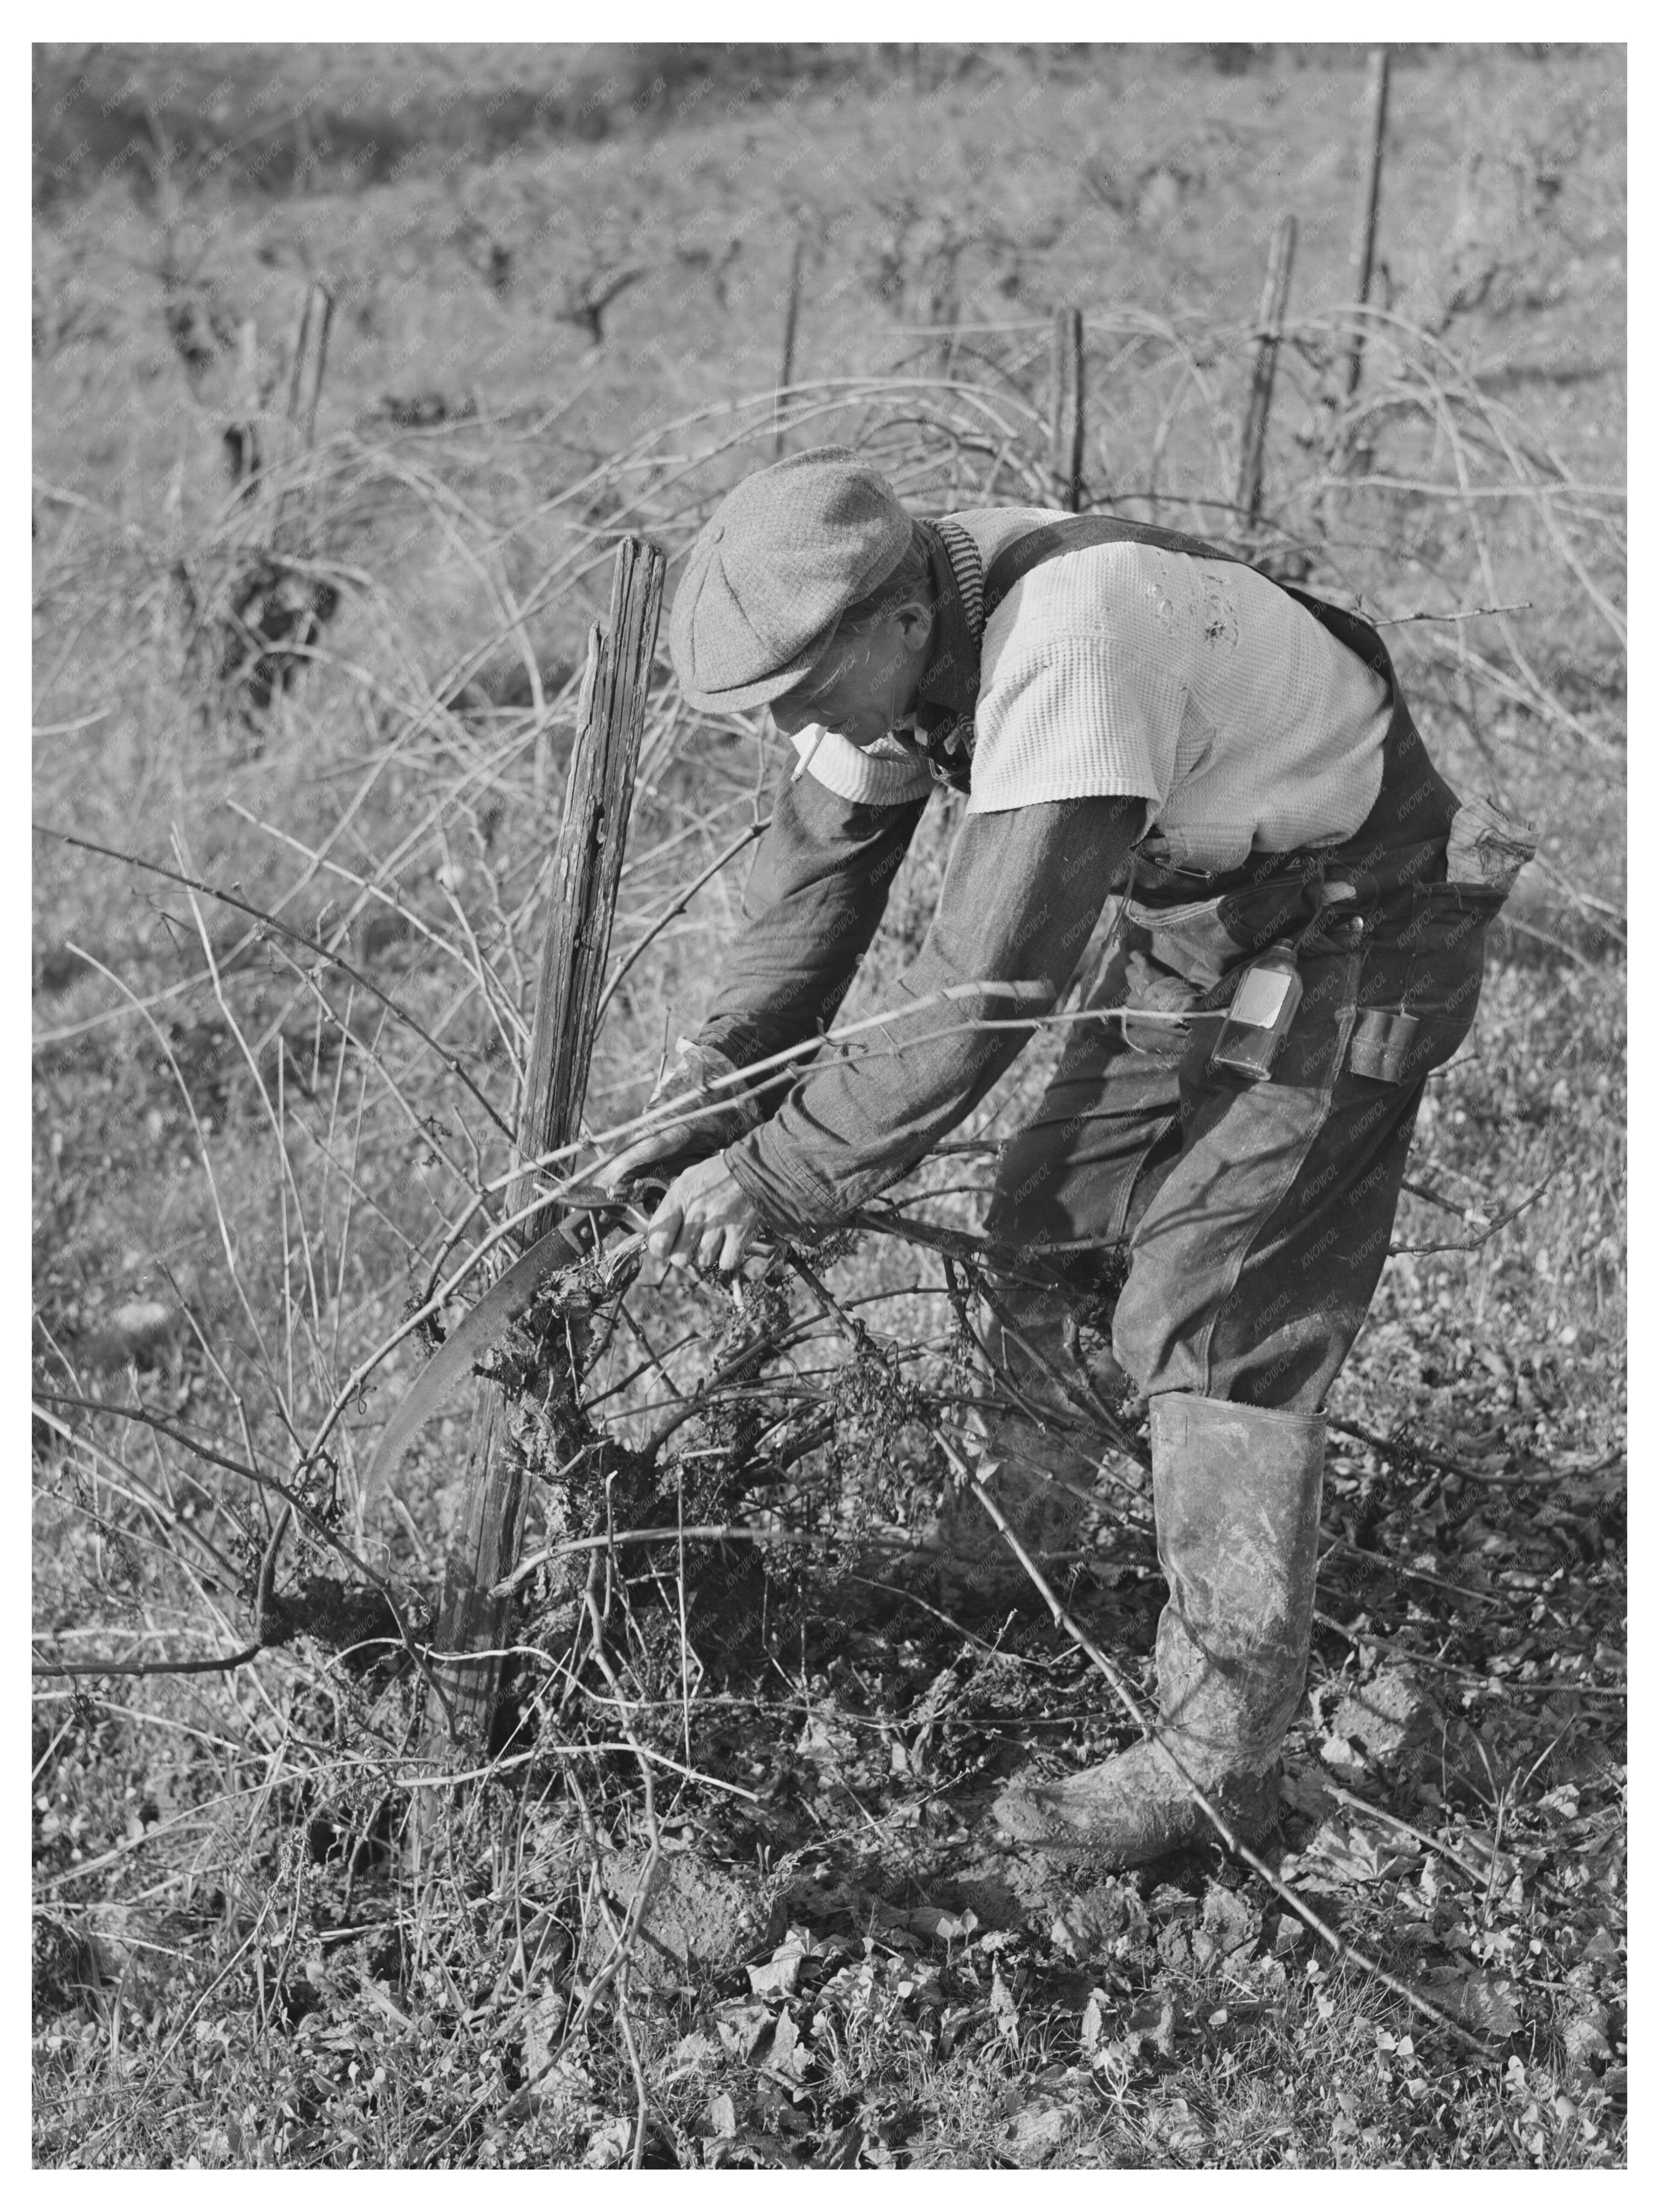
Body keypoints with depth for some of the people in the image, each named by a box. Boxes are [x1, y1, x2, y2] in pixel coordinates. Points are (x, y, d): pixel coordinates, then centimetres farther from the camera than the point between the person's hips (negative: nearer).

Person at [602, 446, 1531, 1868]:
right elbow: (820, 870, 2)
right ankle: (1021, 1522, 37)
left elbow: (985, 988, -38)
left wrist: (777, 1178, -31)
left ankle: (1222, 1757, -4)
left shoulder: (1065, 649, -37)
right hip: (1193, 914, 8)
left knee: (1215, 1320, -11)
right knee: (1057, 1217, 14)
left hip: (1349, 928, -8)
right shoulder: (896, 630, -10)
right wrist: (716, 1102, -5)